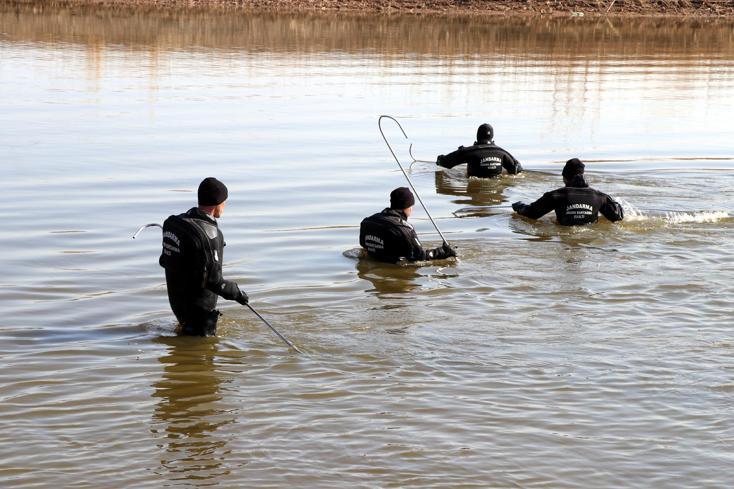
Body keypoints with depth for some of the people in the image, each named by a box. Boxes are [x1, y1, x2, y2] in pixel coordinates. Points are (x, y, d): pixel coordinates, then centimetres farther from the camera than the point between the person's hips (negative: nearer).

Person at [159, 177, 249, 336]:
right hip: (198, 305, -8)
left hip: (176, 298, 8)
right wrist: (237, 292, -9)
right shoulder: (209, 233, -25)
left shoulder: (175, 222, 1)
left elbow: (165, 261, 10)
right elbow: (213, 279, -24)